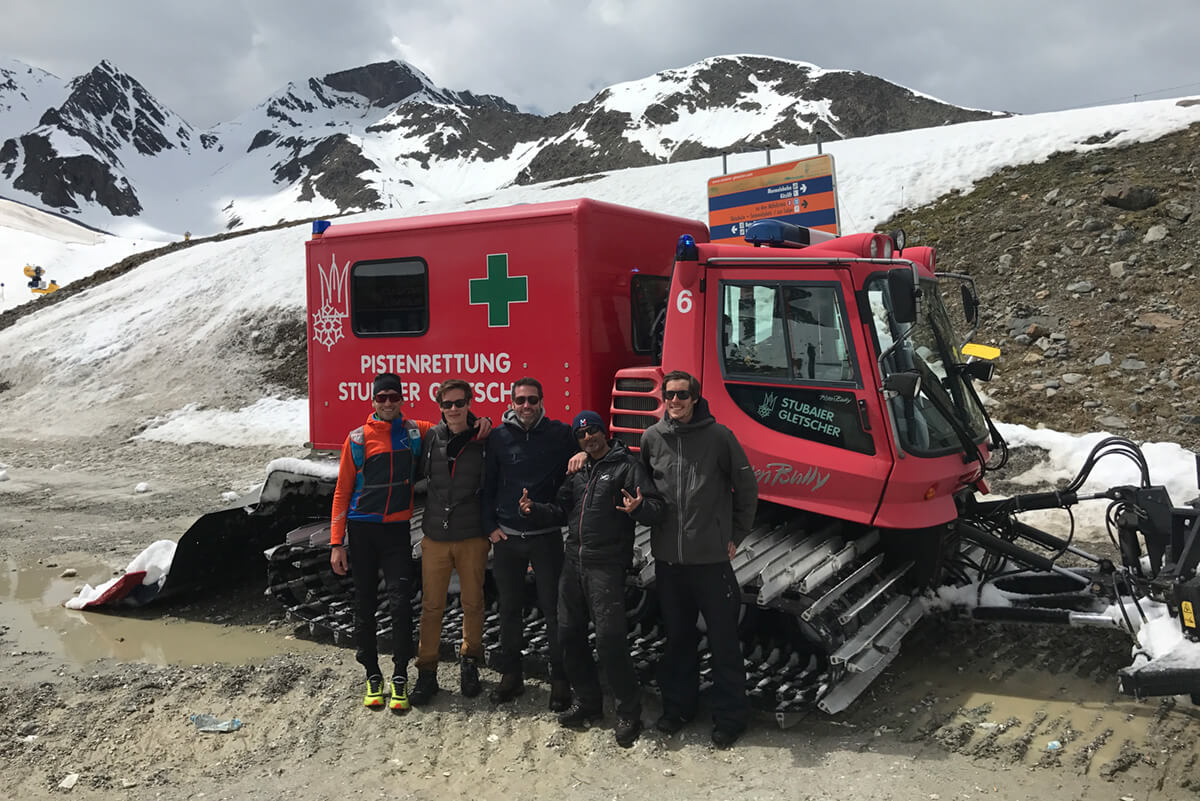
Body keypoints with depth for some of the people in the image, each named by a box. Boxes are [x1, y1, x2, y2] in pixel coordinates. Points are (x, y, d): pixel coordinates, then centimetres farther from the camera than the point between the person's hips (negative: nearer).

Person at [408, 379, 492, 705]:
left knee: (473, 603, 9)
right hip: (435, 536, 1)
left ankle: (469, 662, 29)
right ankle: (426, 672, 17)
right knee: (431, 605, 5)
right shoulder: (430, 438, 0)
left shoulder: (483, 440, -4)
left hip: (473, 537, -1)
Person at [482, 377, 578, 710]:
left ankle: (560, 679, 13)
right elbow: (488, 484, 7)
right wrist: (490, 526, 2)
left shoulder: (560, 434, -2)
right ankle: (511, 674, 26)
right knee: (509, 608, 12)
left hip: (546, 536, -2)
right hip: (506, 536, 2)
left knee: (553, 608, 2)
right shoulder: (499, 436, 3)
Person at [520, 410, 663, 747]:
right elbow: (562, 511, 23)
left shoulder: (627, 465, -3)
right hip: (573, 561, 7)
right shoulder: (577, 471, 18)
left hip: (606, 565, -7)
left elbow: (656, 507, -10)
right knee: (569, 633, 11)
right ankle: (587, 702, 27)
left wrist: (637, 508, -32)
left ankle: (629, 712, 5)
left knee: (609, 638, -10)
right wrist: (534, 510, 5)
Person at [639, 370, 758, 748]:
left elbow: (746, 487, 3)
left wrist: (735, 535, 4)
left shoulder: (718, 436, -5)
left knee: (723, 639, 3)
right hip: (668, 558, 3)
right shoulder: (651, 438, 4)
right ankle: (678, 705, 30)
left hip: (711, 557, -3)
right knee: (677, 636, 15)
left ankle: (730, 716, 16)